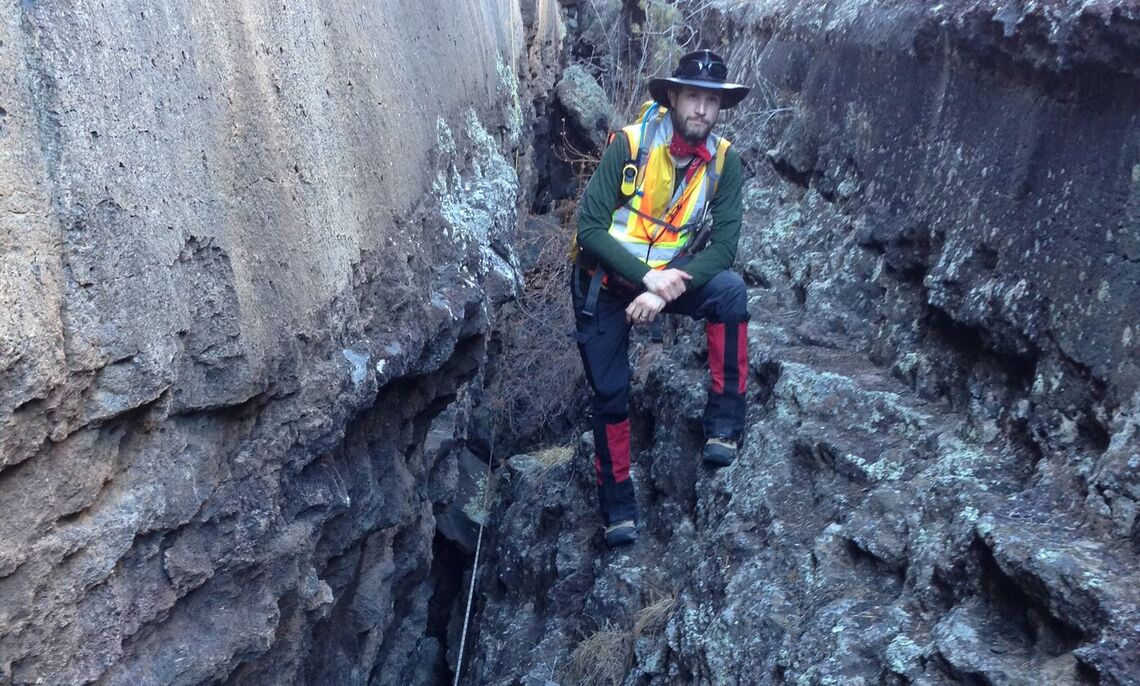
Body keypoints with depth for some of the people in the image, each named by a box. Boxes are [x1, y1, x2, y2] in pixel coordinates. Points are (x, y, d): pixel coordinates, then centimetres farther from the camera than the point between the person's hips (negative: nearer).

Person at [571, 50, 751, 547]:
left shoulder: (723, 162, -10)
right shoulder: (630, 144, -18)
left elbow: (723, 246, -17)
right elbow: (590, 229, -22)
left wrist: (666, 289, -30)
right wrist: (647, 277, -30)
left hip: (671, 276, 2)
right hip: (606, 280, -2)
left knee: (729, 288, -27)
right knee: (610, 393, -2)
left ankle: (725, 418, -18)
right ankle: (617, 500, 18)